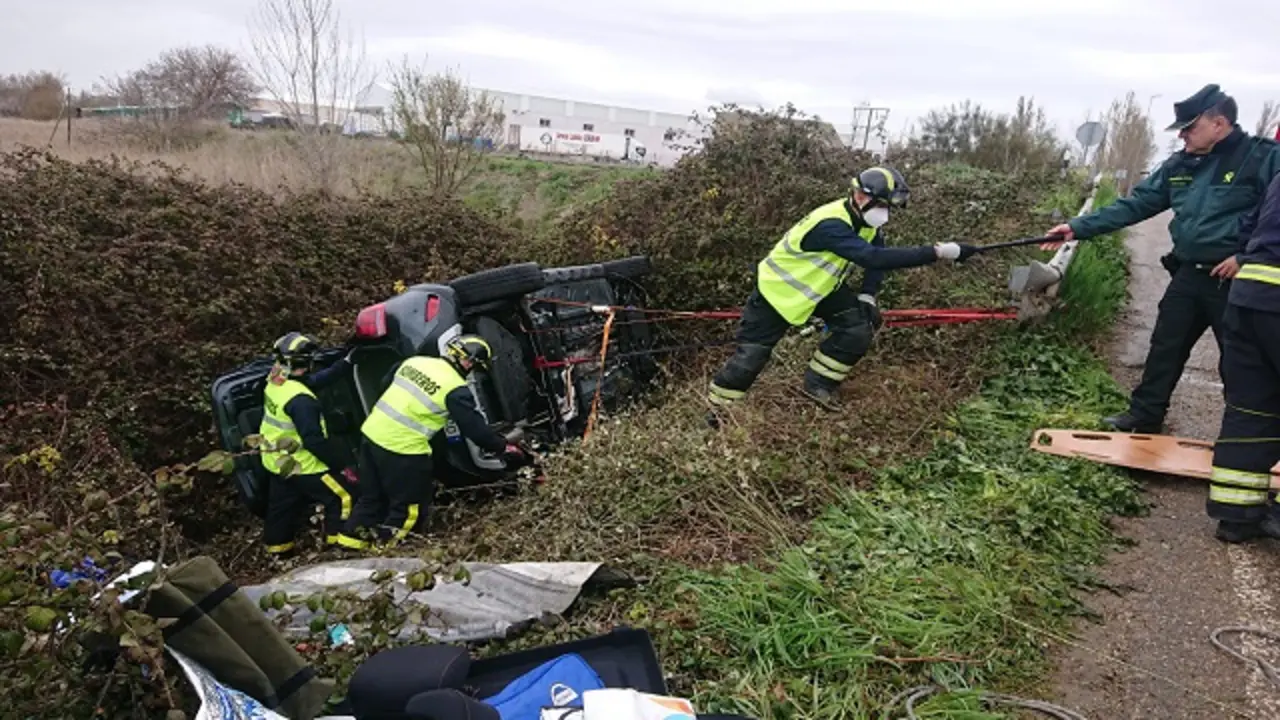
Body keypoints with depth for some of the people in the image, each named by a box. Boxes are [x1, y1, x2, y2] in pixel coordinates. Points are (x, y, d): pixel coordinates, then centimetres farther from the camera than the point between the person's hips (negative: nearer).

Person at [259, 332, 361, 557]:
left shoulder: (275, 382, -3)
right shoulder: (300, 400, -31)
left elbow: (316, 381, 7)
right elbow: (314, 440, -30)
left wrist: (346, 362, 10)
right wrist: (340, 466, -21)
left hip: (276, 461, 9)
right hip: (300, 465, -9)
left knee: (281, 505, 25)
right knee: (342, 494, 5)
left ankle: (277, 545, 40)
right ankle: (338, 541, 15)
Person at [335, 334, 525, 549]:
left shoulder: (415, 361, 7)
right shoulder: (456, 389, -13)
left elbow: (386, 384, 21)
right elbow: (476, 428, -10)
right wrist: (506, 448, 2)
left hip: (371, 433, 8)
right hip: (402, 449, -8)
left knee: (373, 496, 24)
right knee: (410, 505, 11)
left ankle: (351, 537, 31)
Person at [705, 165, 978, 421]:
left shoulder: (865, 222, -10)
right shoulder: (830, 225, -37)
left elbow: (878, 255, 4)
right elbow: (875, 258, -47)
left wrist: (867, 297, -13)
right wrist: (939, 252, -50)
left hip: (820, 284, 8)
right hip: (778, 287, -8)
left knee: (859, 325, -9)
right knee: (751, 353, -7)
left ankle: (818, 385, 6)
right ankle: (717, 408, 11)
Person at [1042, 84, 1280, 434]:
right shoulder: (1180, 165, 7)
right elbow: (1134, 205, 6)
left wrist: (1247, 257, -21)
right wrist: (1079, 227, -1)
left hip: (1235, 282, -6)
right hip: (1188, 276, 6)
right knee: (1165, 349, 14)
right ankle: (1145, 415, 28)